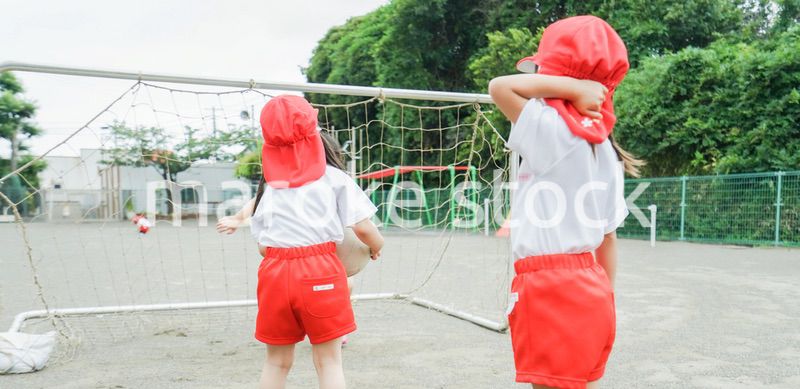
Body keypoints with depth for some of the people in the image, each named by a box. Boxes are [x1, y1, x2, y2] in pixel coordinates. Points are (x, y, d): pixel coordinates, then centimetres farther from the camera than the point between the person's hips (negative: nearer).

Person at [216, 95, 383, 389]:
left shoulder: (268, 185, 10)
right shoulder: (333, 178, 1)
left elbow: (263, 246, 11)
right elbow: (363, 228, -3)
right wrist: (377, 247, 18)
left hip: (275, 273, 3)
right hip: (320, 272, -3)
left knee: (277, 361, 17)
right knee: (328, 360, 8)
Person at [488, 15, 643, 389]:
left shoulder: (552, 130, -14)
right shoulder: (606, 149, 10)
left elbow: (500, 87, -18)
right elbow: (608, 237, 12)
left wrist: (572, 87, -13)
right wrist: (605, 301, 19)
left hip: (551, 288, -9)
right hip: (588, 286, 9)